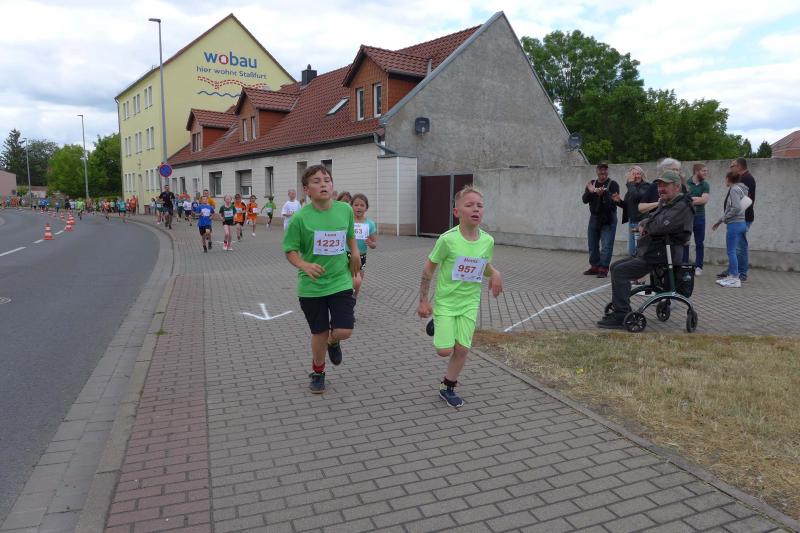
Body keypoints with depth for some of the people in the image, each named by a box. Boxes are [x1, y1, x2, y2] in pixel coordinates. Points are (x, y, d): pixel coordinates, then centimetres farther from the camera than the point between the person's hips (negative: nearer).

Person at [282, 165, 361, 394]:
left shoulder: (345, 210, -5)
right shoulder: (300, 218, -14)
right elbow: (290, 251, -8)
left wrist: (354, 254, 9)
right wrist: (305, 265, -24)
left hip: (340, 281, 2)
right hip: (311, 286, -2)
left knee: (344, 331, -7)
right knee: (319, 333, 10)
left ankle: (333, 342, 33)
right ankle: (318, 372, 38)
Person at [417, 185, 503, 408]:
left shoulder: (487, 241, -7)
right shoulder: (448, 239, -19)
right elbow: (429, 268, -9)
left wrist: (495, 273, -12)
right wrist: (423, 300, -8)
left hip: (470, 302, 3)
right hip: (445, 301, -3)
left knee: (462, 348, 3)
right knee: (445, 350, -5)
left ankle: (447, 387, 26)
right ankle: (435, 326, 31)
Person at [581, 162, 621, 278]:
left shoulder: (613, 184, -5)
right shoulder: (592, 183, 10)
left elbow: (614, 201, -18)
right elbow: (585, 200, 0)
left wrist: (603, 194, -33)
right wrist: (591, 192, -19)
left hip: (608, 220, -5)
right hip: (594, 218, 5)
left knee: (606, 246, -6)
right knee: (593, 244, 11)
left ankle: (603, 268, -3)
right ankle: (595, 266, 21)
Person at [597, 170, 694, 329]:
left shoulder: (682, 207, -13)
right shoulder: (664, 204, 21)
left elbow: (660, 226, -24)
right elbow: (649, 218, 24)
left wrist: (646, 225, -2)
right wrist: (643, 224, 0)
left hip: (661, 256, -11)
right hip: (648, 252, 11)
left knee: (620, 272, -21)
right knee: (615, 267, 10)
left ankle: (621, 317, -20)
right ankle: (619, 308, 15)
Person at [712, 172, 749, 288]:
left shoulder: (734, 189, -12)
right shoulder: (739, 189, 16)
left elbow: (737, 208, -22)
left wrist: (724, 217, -10)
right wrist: (719, 221, 21)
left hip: (734, 224, -9)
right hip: (741, 223, 9)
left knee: (731, 251, -5)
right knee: (733, 251, 13)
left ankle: (735, 279, -3)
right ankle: (731, 276, 18)